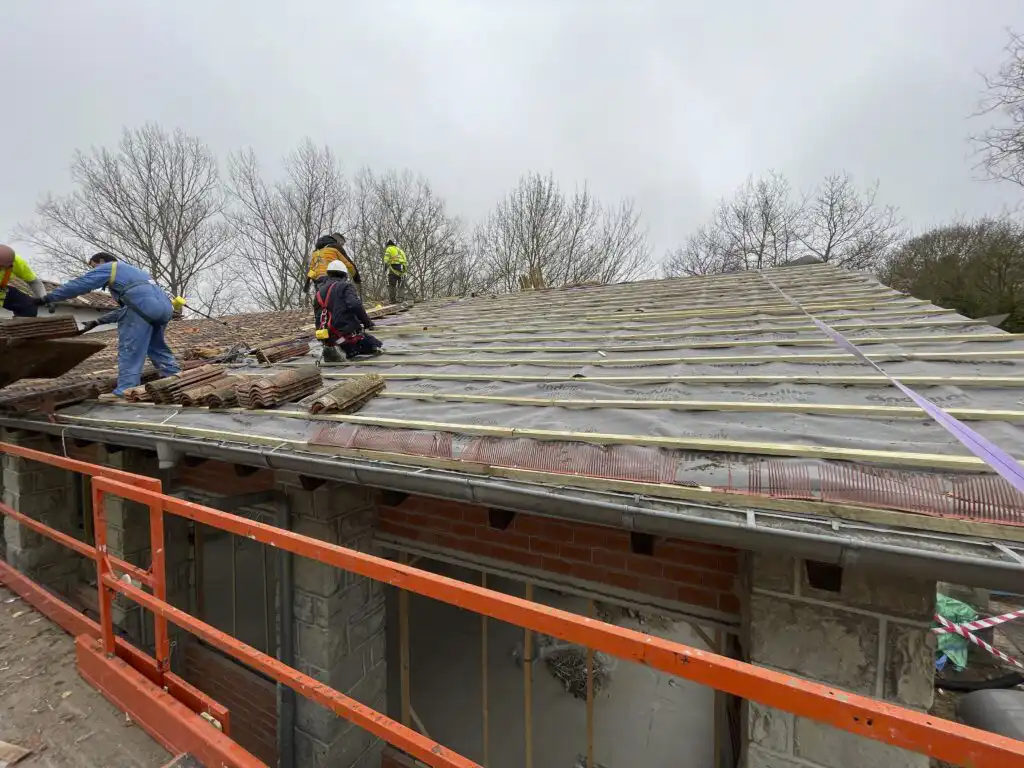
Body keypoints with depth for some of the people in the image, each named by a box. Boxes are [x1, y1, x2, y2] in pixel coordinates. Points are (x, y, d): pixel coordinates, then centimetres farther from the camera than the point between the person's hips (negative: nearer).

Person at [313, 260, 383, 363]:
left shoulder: (319, 291, 17)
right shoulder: (345, 286, -2)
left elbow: (317, 315, 23)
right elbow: (355, 306, -20)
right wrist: (367, 322, -9)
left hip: (327, 336, 7)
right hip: (347, 332, -7)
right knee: (376, 346, 6)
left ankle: (331, 346, 3)